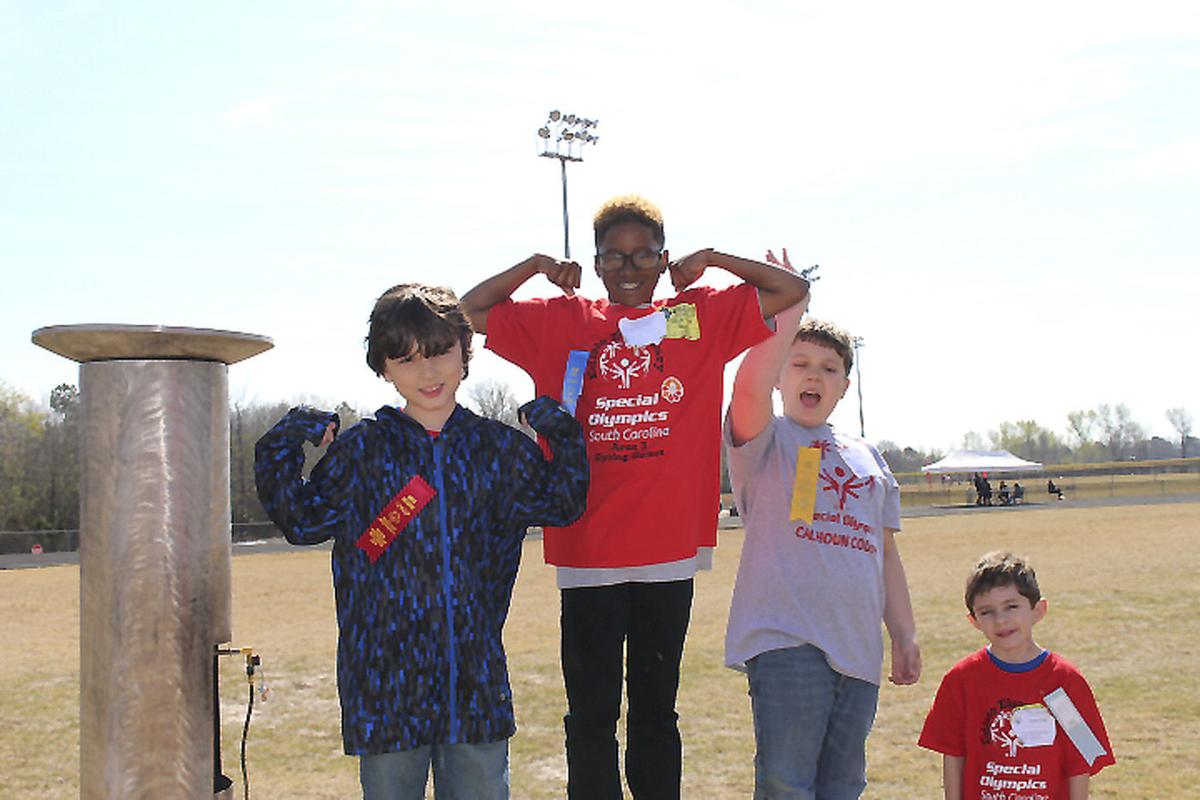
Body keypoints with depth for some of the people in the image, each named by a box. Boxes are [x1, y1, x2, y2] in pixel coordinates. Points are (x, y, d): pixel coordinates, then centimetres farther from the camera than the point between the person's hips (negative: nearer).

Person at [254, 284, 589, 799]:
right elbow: (303, 521, 0)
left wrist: (561, 434, 2)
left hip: (478, 680, 2)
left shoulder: (497, 447, 7)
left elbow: (562, 503, 14)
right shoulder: (362, 449, 2)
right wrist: (283, 451, -11)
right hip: (386, 676, -1)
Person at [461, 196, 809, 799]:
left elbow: (793, 291, 10)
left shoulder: (702, 316, 7)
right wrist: (535, 267, 5)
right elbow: (467, 312, 12)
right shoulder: (560, 321, 8)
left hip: (670, 549, 1)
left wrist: (712, 260, 6)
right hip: (586, 549, 0)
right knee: (591, 711, 5)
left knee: (657, 705, 12)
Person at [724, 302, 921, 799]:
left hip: (858, 647, 6)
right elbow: (750, 386, -19)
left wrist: (904, 636, 17)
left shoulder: (866, 456, 22)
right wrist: (788, 315, -19)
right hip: (786, 640, -6)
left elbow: (886, 553, 22)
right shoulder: (766, 439, 5)